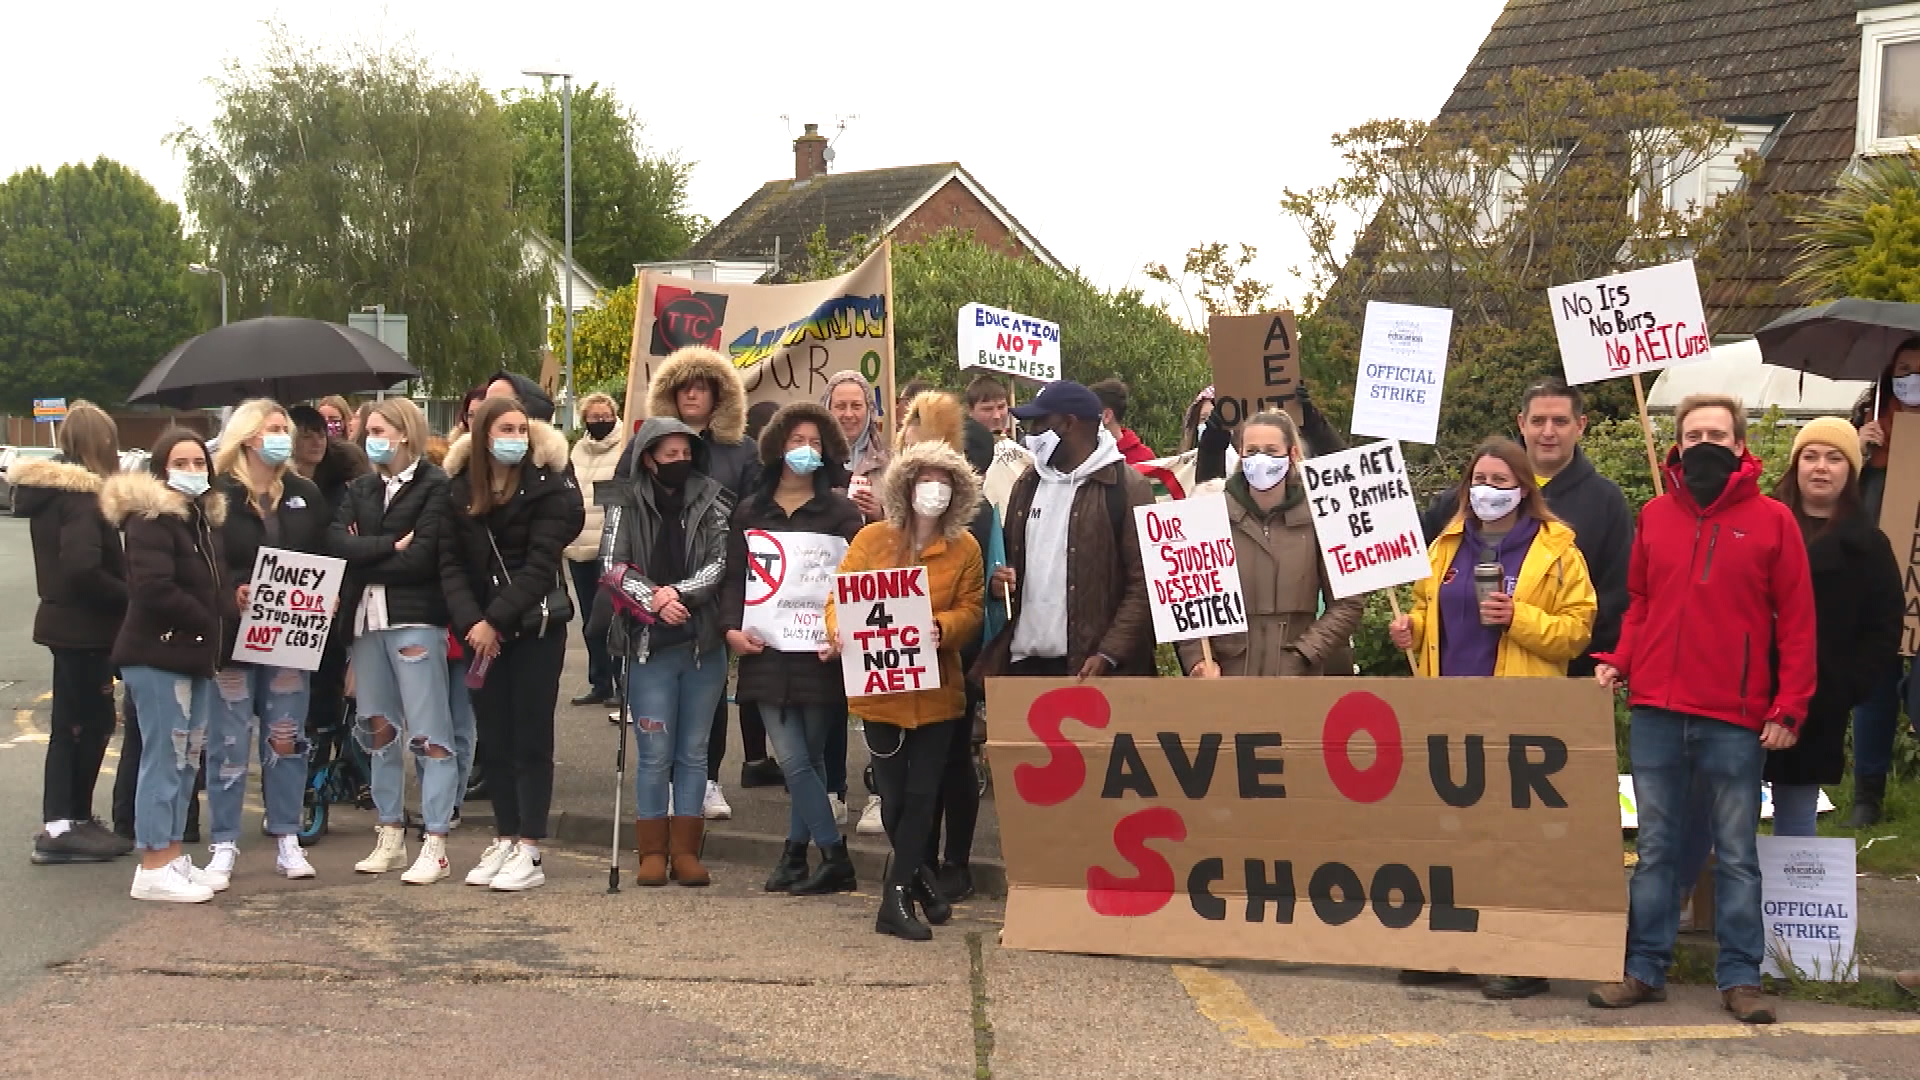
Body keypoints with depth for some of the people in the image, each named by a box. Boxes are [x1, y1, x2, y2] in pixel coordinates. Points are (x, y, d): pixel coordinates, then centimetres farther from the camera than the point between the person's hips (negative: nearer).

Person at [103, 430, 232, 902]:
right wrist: (210, 621, -14)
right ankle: (154, 867, -2)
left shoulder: (205, 518, 16)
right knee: (164, 757, -7)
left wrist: (225, 617, 2)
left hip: (196, 655, 9)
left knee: (187, 758, 12)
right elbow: (155, 588, -24)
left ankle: (173, 855, 20)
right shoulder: (150, 519, -12)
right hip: (157, 654, -9)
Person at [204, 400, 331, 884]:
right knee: (229, 744, 2)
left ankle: (287, 841, 16)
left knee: (286, 741, 9)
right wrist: (230, 591, -26)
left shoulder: (305, 495, 10)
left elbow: (324, 557, 12)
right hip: (232, 636, -4)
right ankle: (224, 845, 9)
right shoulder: (216, 495, -6)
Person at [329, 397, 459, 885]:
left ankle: (435, 845, -4)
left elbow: (422, 558, -13)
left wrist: (364, 561, -5)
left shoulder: (435, 487, -3)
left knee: (429, 734, -6)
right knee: (379, 730, 11)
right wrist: (389, 545, -13)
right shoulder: (361, 490, 16)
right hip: (367, 620, 7)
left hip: (415, 618, -7)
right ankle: (390, 838, 19)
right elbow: (336, 542, 0)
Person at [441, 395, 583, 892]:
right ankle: (504, 839, 17)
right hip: (480, 630, 4)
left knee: (530, 738, -1)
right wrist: (471, 621, -14)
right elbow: (451, 562, 0)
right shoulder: (458, 488, 4)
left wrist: (496, 620, -18)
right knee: (494, 738, 8)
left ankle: (529, 851, 1)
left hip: (536, 627, -4)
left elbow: (539, 564, -13)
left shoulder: (547, 487, -7)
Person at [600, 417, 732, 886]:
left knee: (693, 753, 7)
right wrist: (654, 600, -19)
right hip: (649, 646, -2)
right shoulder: (626, 505, 2)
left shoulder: (712, 503, 4)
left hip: (704, 645, 2)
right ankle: (652, 853, 9)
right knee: (654, 754, 0)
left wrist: (679, 592, -18)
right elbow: (611, 567, -6)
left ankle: (685, 851, 14)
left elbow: (720, 561, -5)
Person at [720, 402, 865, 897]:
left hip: (820, 652, -2)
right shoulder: (750, 511, 12)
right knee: (794, 760, -3)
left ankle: (795, 852, 13)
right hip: (766, 652, 2)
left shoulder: (841, 511, 2)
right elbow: (734, 576, 10)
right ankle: (834, 857, 5)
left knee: (809, 758, 4)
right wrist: (732, 627, -6)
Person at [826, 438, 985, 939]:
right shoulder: (872, 538, -1)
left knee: (922, 793, -2)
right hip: (879, 687, 0)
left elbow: (972, 610, -1)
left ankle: (896, 899, 5)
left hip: (936, 689, 0)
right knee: (894, 796, 8)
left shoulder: (965, 548, 0)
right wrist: (839, 631, -22)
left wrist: (940, 627, -22)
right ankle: (918, 877, 30)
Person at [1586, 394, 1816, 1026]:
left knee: (1737, 853, 6)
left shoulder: (1773, 521, 0)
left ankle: (1740, 977, 13)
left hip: (1737, 719, -3)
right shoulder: (1655, 516, 9)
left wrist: (1788, 708, -6)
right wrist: (1618, 661, 0)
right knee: (1655, 847, 9)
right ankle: (1645, 969, 16)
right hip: (1656, 714, 3)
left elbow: (1796, 622, -1)